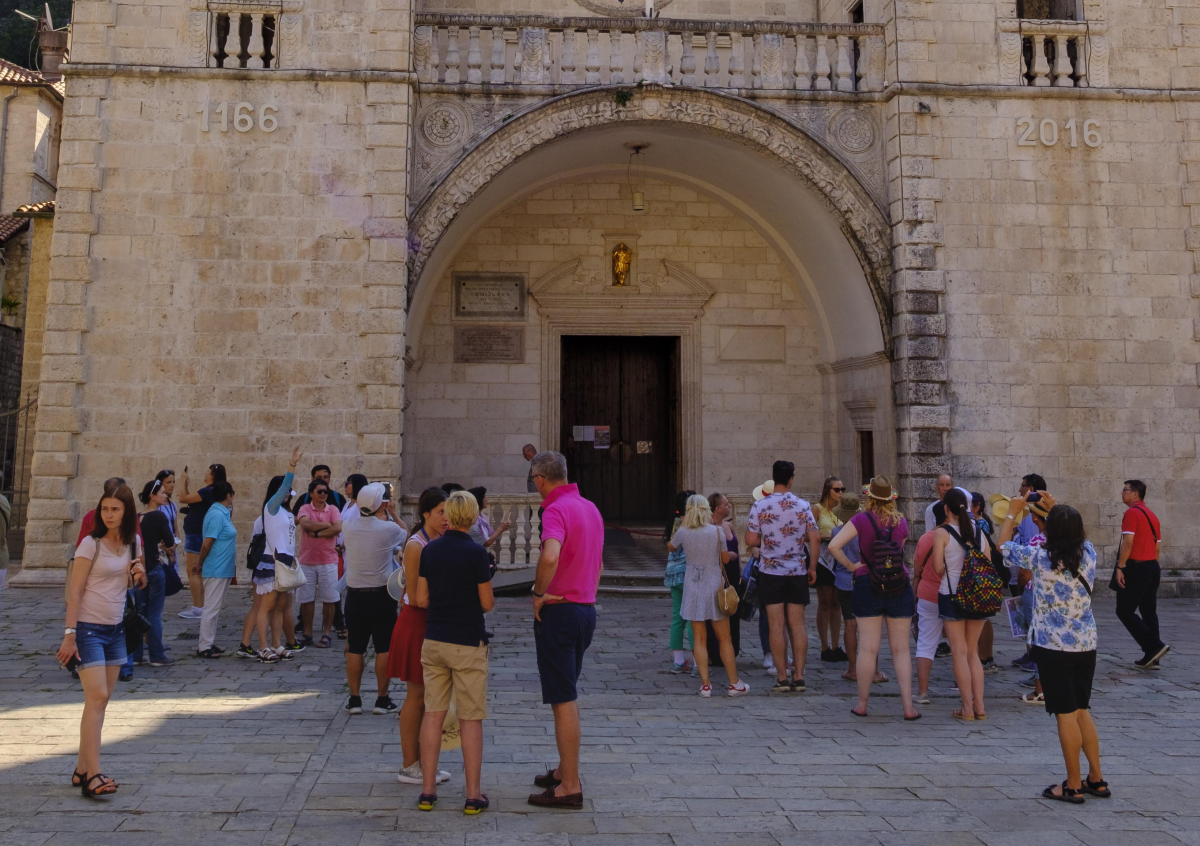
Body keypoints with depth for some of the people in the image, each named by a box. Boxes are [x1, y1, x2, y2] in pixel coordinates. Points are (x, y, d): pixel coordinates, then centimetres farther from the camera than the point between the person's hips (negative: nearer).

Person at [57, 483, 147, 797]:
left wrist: (140, 574, -6)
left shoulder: (133, 542, 5)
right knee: (97, 697, -12)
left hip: (115, 629, 6)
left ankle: (82, 769, 16)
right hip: (88, 628, -6)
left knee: (101, 699, 7)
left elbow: (139, 583, 18)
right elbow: (75, 590, -12)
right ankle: (92, 775, -11)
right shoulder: (91, 544, -11)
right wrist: (69, 634, -17)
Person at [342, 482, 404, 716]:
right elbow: (406, 535, 10)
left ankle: (355, 699, 15)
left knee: (354, 649, 9)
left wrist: (379, 516, 23)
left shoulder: (348, 528, -3)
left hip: (354, 594, 3)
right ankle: (382, 699, 10)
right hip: (381, 595, -3)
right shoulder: (389, 529, -12)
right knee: (384, 649, 6)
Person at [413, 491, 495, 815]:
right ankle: (473, 795, 8)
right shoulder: (476, 553, -14)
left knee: (433, 713, 10)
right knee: (470, 719, 3)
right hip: (468, 643, -4)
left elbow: (421, 599, 4)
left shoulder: (429, 550, 1)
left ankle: (428, 790, 15)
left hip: (434, 641, 4)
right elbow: (487, 604, -8)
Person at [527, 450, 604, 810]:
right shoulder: (590, 508, 11)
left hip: (559, 610, -9)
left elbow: (550, 555, -36)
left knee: (563, 699, -1)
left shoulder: (556, 510, -17)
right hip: (586, 608, 9)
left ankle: (570, 787, 6)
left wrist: (538, 594, -21)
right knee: (568, 695, 20)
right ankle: (565, 770, 31)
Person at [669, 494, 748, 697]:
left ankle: (705, 685, 5)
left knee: (700, 639, 6)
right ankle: (734, 684, 14)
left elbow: (670, 547, 16)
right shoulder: (717, 531, -6)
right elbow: (725, 559, 3)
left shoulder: (683, 532, -5)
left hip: (693, 587, 1)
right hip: (715, 586, 0)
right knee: (724, 638, 8)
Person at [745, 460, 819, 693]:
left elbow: (751, 540, -8)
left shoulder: (760, 506, -7)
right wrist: (812, 568, 6)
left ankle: (782, 678, 4)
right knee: (797, 625, 7)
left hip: (771, 572, -2)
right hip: (797, 572, 2)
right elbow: (815, 539, -4)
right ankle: (799, 676, 8)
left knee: (777, 626, 2)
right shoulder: (803, 506, -1)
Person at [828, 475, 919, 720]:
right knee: (901, 649, 8)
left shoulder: (861, 519, -8)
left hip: (868, 584, -2)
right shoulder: (901, 522, 2)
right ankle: (908, 707, 7)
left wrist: (850, 565, -5)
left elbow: (833, 546, -16)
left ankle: (862, 704, 13)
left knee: (868, 648, 4)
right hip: (899, 585, 2)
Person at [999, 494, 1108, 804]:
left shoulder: (1040, 559, -16)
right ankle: (1096, 780, 24)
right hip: (1086, 645, 5)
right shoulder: (1089, 555, -2)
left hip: (1053, 647, -5)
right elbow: (1077, 535, 22)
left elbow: (1004, 545, 1)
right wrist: (1057, 509, 28)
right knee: (1082, 711, 17)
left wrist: (1012, 512, 14)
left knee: (1066, 715, 1)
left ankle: (1074, 786, 9)